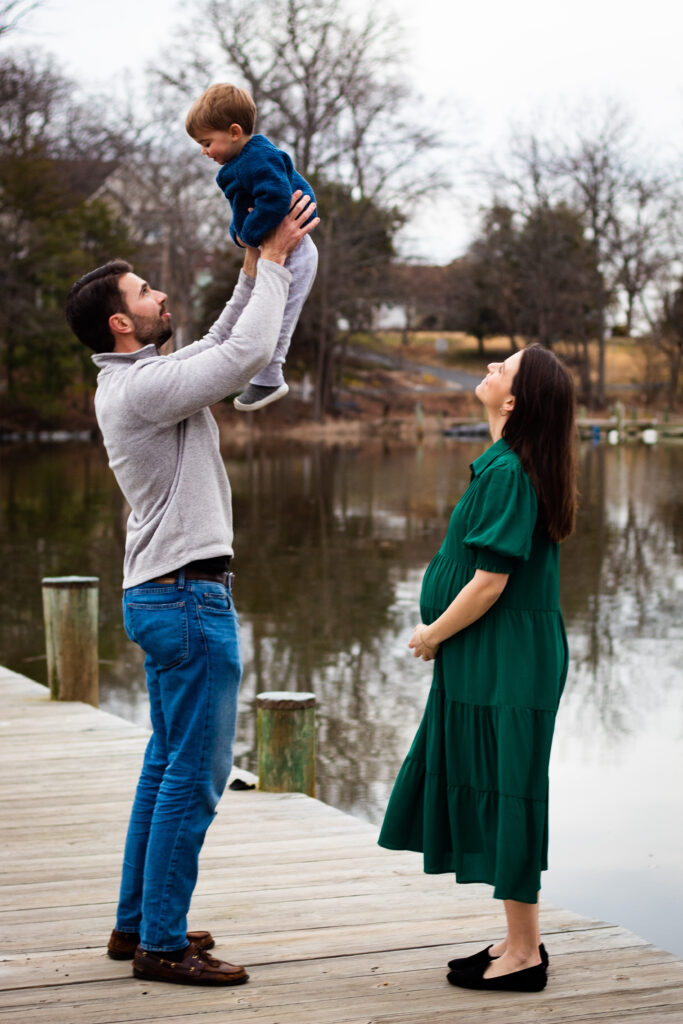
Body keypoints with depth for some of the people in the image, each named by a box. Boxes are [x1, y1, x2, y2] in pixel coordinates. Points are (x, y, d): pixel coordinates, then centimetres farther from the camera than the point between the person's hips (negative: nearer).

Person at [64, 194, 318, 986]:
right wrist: (273, 261, -8)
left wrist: (254, 271, 14)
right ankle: (162, 945, -1)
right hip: (188, 599, -11)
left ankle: (137, 922, 24)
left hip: (161, 594, 11)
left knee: (168, 764, 17)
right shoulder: (144, 386, -18)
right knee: (195, 774, -6)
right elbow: (246, 354, -19)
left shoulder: (129, 382, 13)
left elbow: (218, 348, 23)